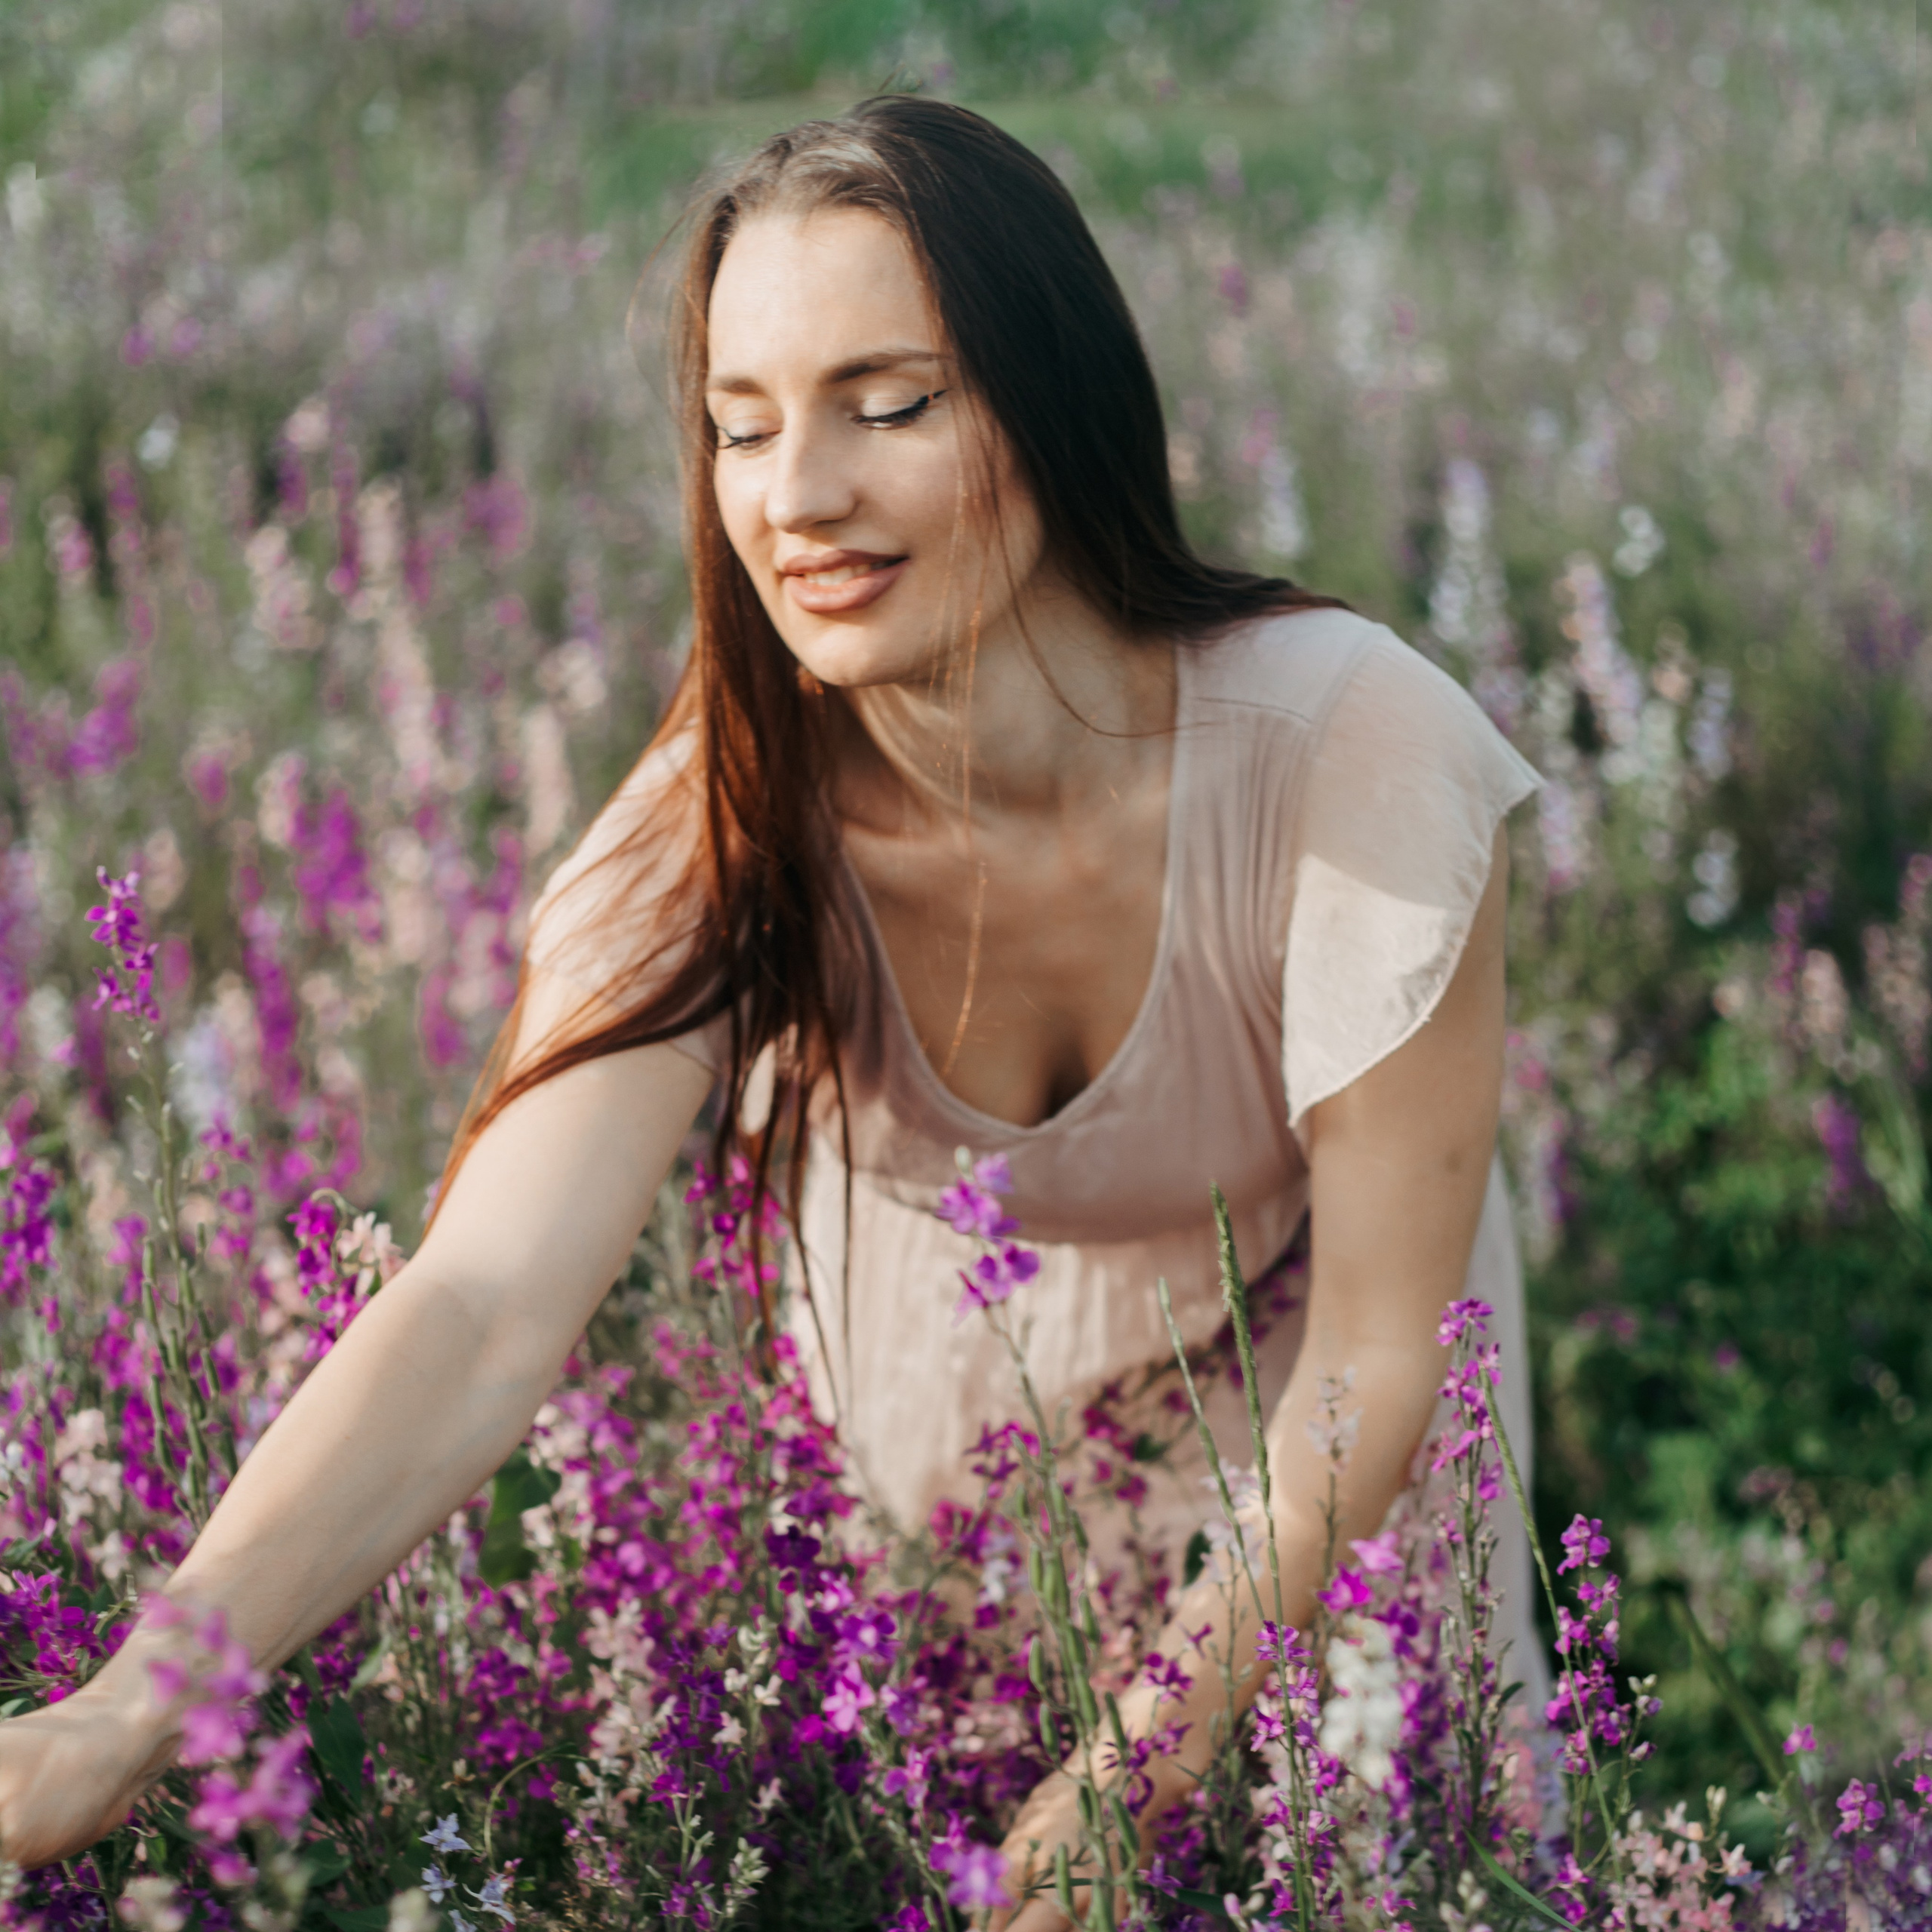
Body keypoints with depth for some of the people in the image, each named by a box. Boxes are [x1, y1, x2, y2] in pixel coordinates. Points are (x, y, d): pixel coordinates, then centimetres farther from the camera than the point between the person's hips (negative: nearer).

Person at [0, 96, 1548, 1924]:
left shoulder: (1350, 749, -33)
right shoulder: (722, 831, -27)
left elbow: (1374, 1352, -24)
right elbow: (485, 1308, -40)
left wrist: (1145, 1772, -28)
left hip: (1294, 1422, -1)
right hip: (938, 1412, 2)